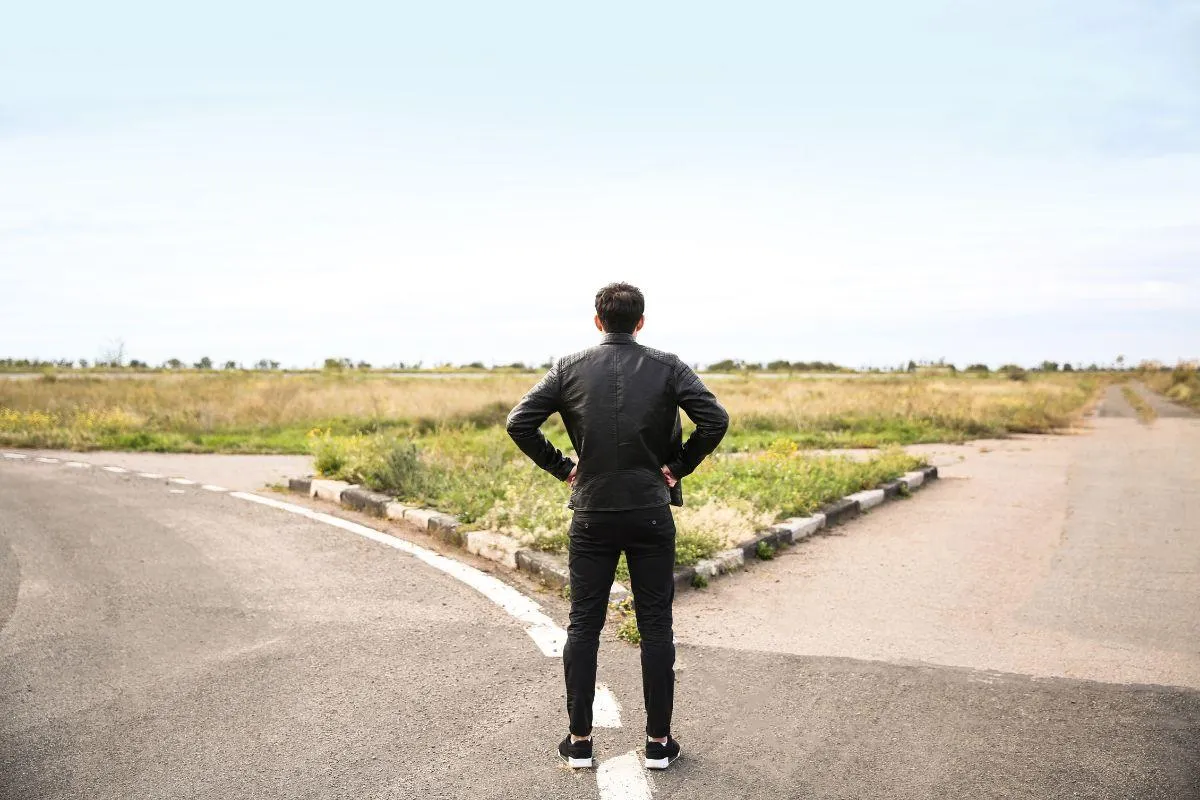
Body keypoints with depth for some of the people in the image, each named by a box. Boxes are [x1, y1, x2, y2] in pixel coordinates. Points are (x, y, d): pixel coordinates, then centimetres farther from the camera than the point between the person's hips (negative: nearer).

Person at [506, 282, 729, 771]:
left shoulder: (570, 369, 0)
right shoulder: (667, 367, -2)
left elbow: (519, 423, -6)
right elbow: (715, 420, -12)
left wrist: (560, 467, 3)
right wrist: (679, 468, -1)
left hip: (591, 515, 1)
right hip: (651, 514, 0)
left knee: (583, 626, 10)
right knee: (656, 627, 8)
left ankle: (579, 740, 15)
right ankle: (658, 742, 14)